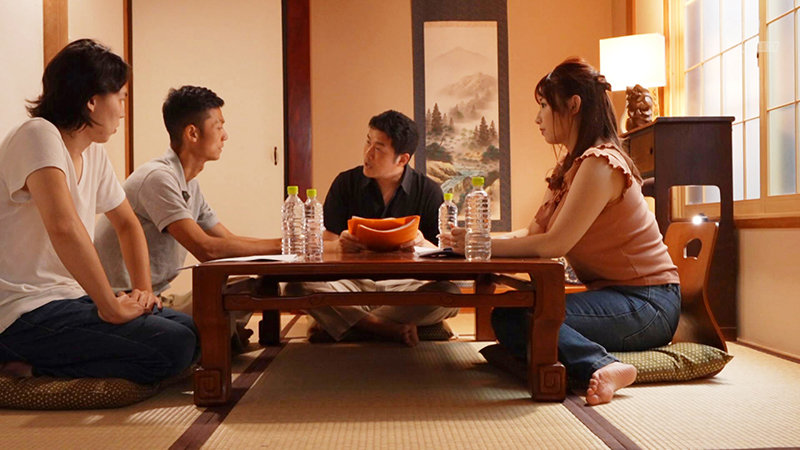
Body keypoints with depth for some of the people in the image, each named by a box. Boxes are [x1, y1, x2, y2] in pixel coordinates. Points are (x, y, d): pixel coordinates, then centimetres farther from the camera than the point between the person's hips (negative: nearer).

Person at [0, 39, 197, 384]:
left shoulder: (94, 152, 10)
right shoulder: (38, 135, -16)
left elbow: (127, 224, 20)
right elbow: (64, 227, -31)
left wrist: (143, 290, 5)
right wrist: (111, 307, -25)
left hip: (70, 297, 9)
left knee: (191, 330, 0)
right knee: (174, 347, -20)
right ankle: (32, 363, -6)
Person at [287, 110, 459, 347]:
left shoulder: (428, 191, 3)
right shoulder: (345, 183, 6)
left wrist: (422, 244, -24)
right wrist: (341, 244, -22)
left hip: (405, 284, 0)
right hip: (353, 281, 1)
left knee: (450, 294, -32)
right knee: (298, 284, -27)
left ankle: (352, 321, -21)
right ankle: (391, 329, -28)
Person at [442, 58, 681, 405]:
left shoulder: (599, 163, -16)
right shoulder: (569, 167, 15)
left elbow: (553, 245, -22)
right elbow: (534, 233, 9)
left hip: (647, 303, -9)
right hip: (615, 295, 9)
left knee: (512, 317, -25)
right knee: (507, 315, -10)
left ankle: (601, 367, -32)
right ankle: (601, 364, -19)